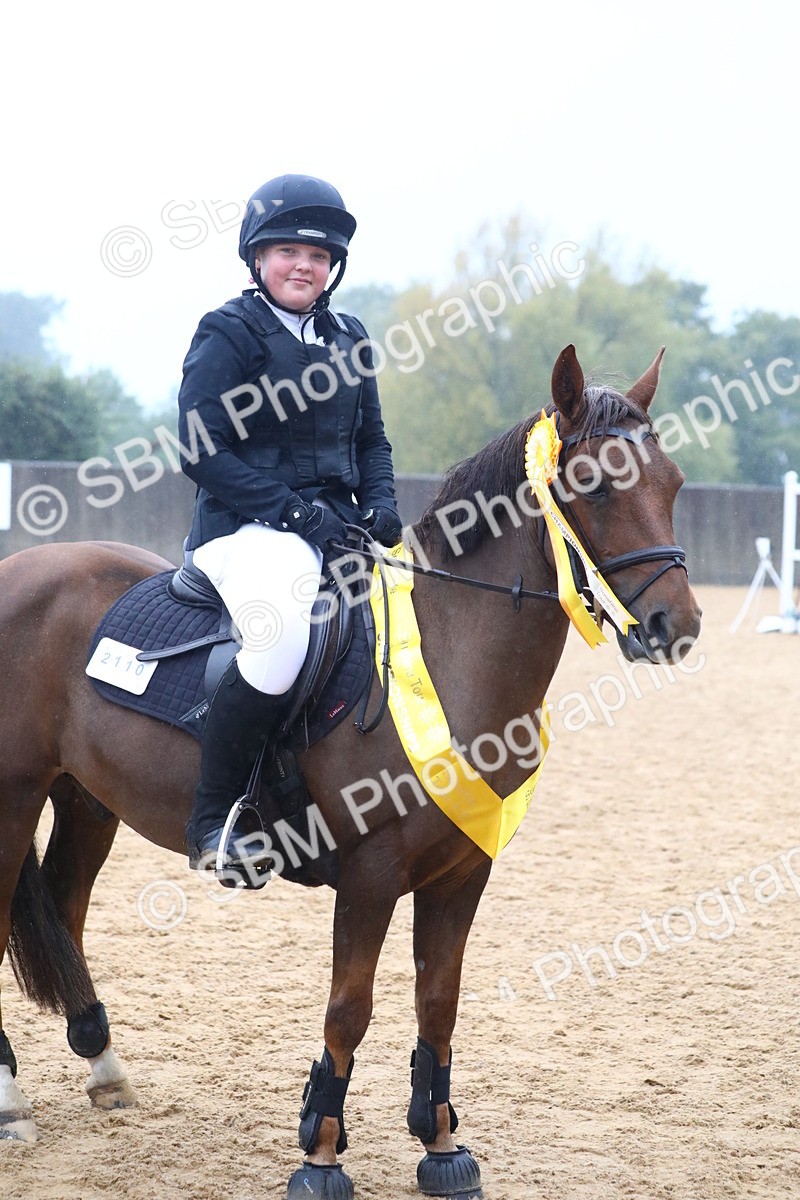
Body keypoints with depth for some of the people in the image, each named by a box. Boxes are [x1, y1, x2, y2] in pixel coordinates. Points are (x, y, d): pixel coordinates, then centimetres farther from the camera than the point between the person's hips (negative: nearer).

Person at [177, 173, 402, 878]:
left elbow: (372, 440, 23)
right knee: (281, 636, -36)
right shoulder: (227, 335, -3)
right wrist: (294, 509, -17)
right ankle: (214, 820, -24)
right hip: (248, 529, -7)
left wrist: (379, 505, 1)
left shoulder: (348, 340, 17)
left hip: (337, 525, 7)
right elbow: (203, 451, -10)